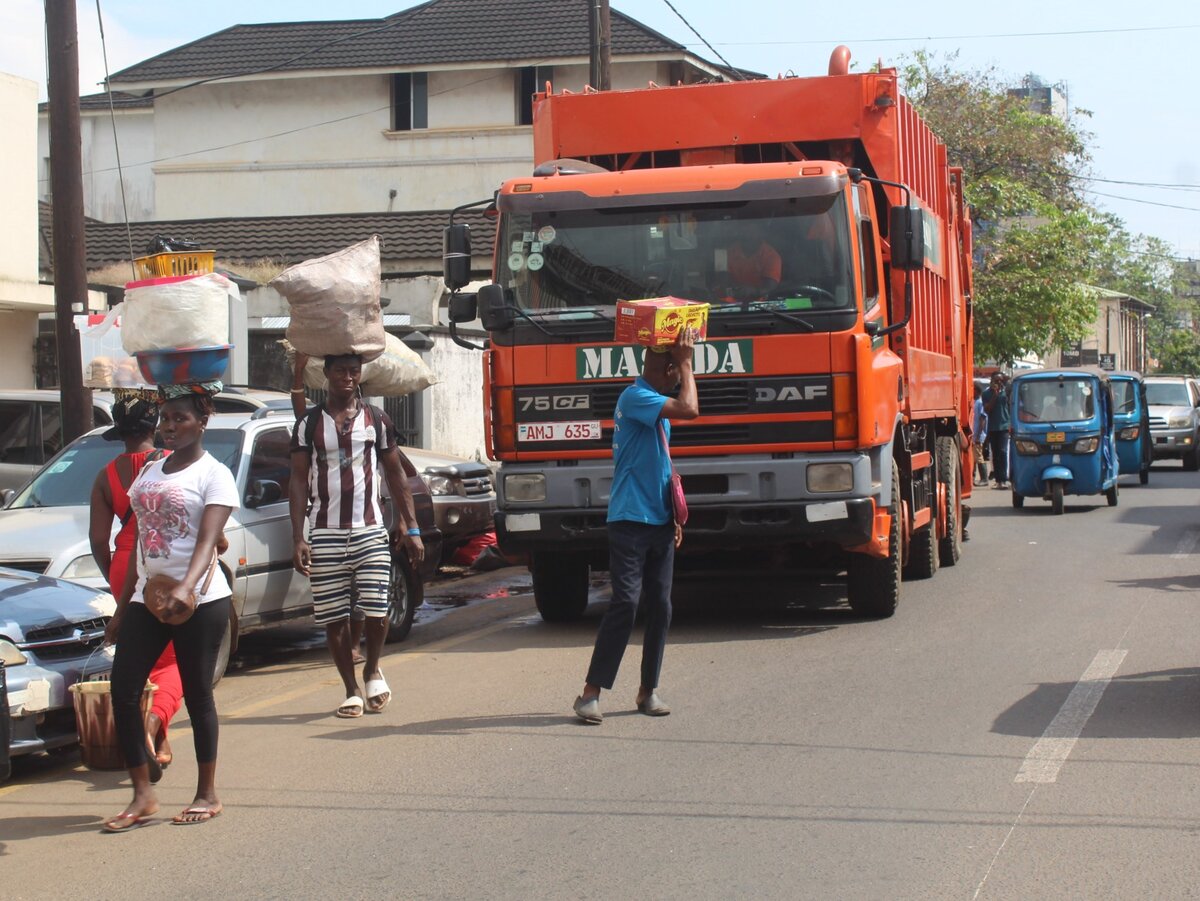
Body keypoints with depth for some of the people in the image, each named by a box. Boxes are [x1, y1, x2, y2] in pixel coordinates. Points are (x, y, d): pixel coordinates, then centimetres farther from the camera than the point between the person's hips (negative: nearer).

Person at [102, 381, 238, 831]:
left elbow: (208, 540, -18)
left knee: (197, 695, 0)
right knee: (123, 693, -3)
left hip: (200, 602, -6)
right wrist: (122, 608, 17)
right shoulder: (150, 473, 16)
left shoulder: (214, 475, -4)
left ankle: (207, 794, 12)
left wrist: (186, 588, -35)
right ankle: (143, 796, 3)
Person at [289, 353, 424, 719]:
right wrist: (298, 538, -6)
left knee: (376, 610, -10)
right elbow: (299, 482, 2)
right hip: (325, 534, 0)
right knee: (333, 617, 1)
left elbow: (395, 475, 12)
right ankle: (351, 691, 15)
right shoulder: (309, 424, 5)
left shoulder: (376, 420, 9)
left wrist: (411, 528, 4)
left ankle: (372, 670, 18)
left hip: (371, 531, 0)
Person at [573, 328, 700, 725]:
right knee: (624, 604, -13)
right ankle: (590, 692, -11)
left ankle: (648, 689, 16)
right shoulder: (635, 398, -12)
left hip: (660, 522, 9)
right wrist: (686, 360, -13)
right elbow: (690, 409, -24)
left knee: (660, 607, 8)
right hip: (630, 519, -9)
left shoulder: (659, 407, 18)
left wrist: (673, 517, 21)